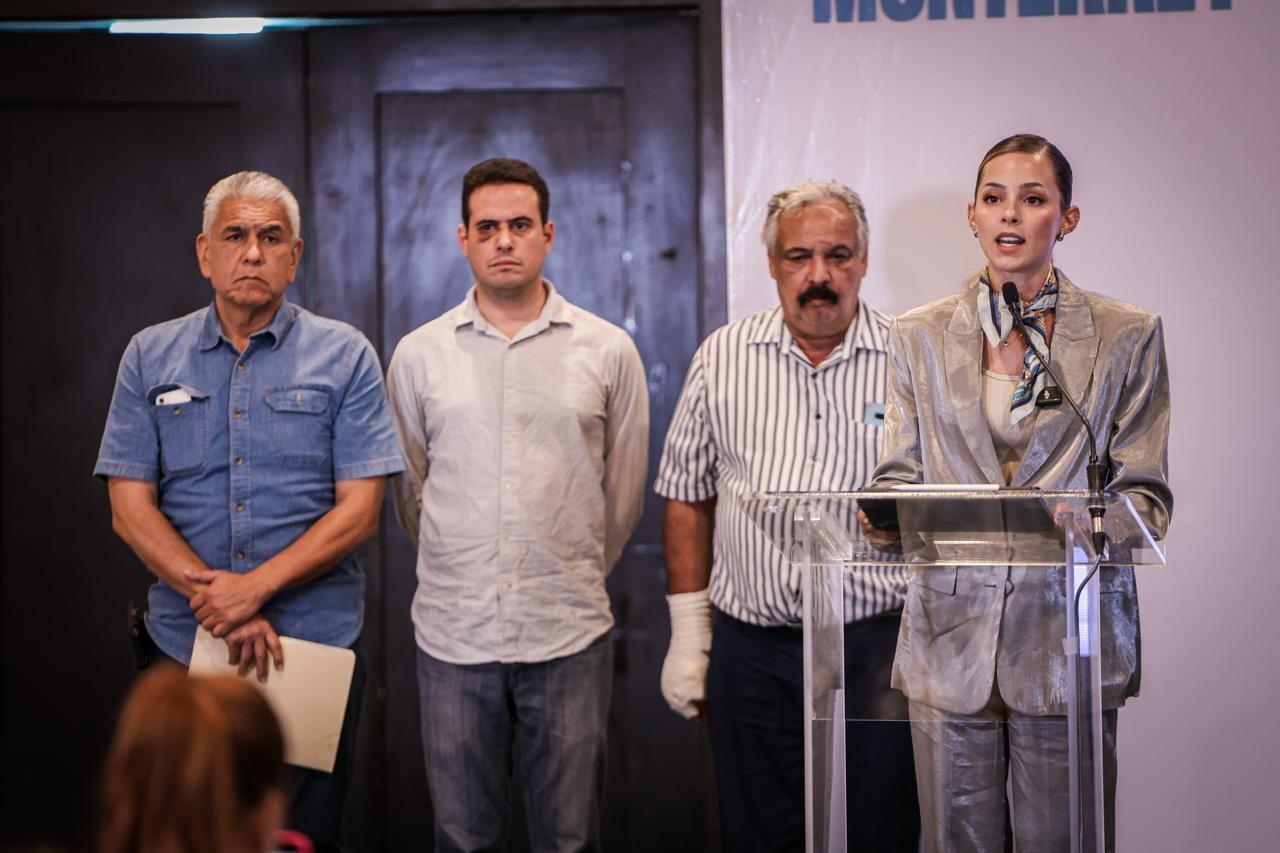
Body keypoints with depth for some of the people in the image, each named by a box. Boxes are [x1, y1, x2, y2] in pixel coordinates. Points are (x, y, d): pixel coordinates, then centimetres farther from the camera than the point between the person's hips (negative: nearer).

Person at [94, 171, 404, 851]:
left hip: (317, 643, -1)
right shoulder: (150, 357, 5)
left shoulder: (344, 356, 0)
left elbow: (359, 512, -6)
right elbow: (131, 510, 0)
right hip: (183, 643, 2)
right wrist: (220, 605, -13)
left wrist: (255, 588, -17)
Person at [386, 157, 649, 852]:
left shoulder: (608, 351, 2)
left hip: (569, 636, -1)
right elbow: (409, 489, 14)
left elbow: (624, 490, 10)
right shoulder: (418, 355, 4)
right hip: (452, 634, 1)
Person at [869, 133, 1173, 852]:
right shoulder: (919, 337, 10)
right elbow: (898, 474, 8)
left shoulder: (1127, 336, 4)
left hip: (1069, 634, -1)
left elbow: (1145, 491, 1)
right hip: (952, 632, 2)